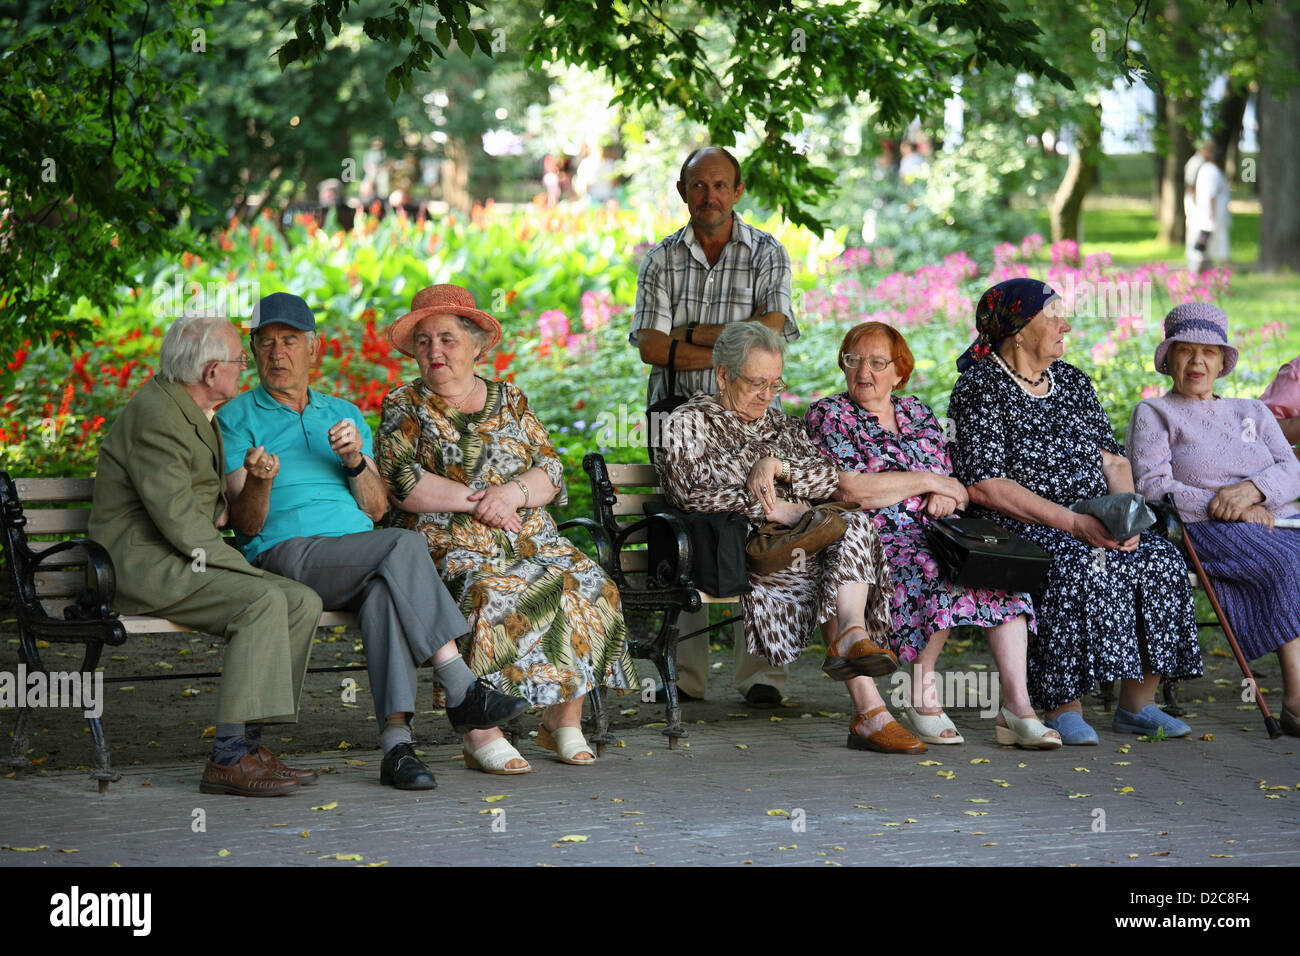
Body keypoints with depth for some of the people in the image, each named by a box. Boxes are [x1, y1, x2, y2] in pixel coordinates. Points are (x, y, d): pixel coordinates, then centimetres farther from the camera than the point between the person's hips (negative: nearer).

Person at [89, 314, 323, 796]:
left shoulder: (195, 414, 19)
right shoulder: (154, 414, -14)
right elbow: (176, 516, -21)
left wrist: (220, 508, 13)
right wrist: (243, 567, -17)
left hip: (184, 559, 10)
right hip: (143, 563, -10)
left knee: (303, 602, -6)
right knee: (262, 601, -29)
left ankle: (247, 741, -8)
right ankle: (229, 757, -31)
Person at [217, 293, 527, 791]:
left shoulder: (345, 414, 24)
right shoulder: (238, 419, 11)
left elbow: (376, 509, 15)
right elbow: (247, 524, 0)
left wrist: (355, 461, -4)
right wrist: (259, 481, -22)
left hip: (359, 555, 4)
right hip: (289, 554, -4)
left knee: (385, 588, -35)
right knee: (404, 546, -30)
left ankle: (397, 742, -44)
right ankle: (462, 693, -29)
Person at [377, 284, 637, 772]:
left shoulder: (510, 401, 17)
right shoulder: (403, 406, 9)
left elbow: (551, 473, 8)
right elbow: (400, 483, -6)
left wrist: (513, 493, -13)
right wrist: (474, 501, -11)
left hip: (529, 542, 4)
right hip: (448, 544, -4)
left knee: (585, 586, -22)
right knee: (487, 594, -36)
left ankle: (564, 718, -12)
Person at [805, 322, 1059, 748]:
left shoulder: (918, 413, 21)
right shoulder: (828, 416, 4)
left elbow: (954, 484, 20)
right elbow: (849, 489, -11)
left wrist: (946, 498, -6)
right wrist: (927, 480, -7)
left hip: (933, 536, 5)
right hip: (872, 542, -5)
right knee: (938, 574, -35)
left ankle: (1017, 705, -30)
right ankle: (922, 701, -24)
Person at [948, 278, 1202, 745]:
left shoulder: (1073, 382, 16)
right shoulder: (979, 387, -6)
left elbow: (1113, 459, 13)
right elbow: (984, 486, -16)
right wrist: (1072, 522, -22)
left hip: (1091, 525, 7)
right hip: (1015, 528, -6)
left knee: (1159, 559, -18)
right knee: (1075, 566, -35)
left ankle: (1137, 704, -11)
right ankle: (1063, 707, -27)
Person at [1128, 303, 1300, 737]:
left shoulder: (1253, 412, 27)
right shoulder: (1154, 414, 14)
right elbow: (1151, 486, -2)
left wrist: (1252, 489, -11)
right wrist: (1225, 507, -11)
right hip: (1208, 532, -4)